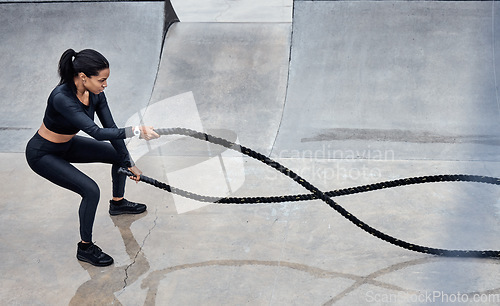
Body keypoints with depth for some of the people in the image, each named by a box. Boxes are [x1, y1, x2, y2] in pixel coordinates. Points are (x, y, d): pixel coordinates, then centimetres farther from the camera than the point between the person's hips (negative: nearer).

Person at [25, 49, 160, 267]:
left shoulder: (95, 93, -14)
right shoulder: (62, 98, -38)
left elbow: (111, 129, -7)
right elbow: (97, 132, -45)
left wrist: (129, 163, -5)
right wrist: (135, 131, -52)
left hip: (67, 144, 8)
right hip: (42, 154, -8)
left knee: (120, 154, 12)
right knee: (91, 190, -21)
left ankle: (117, 203, 38)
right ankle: (85, 248, 0)